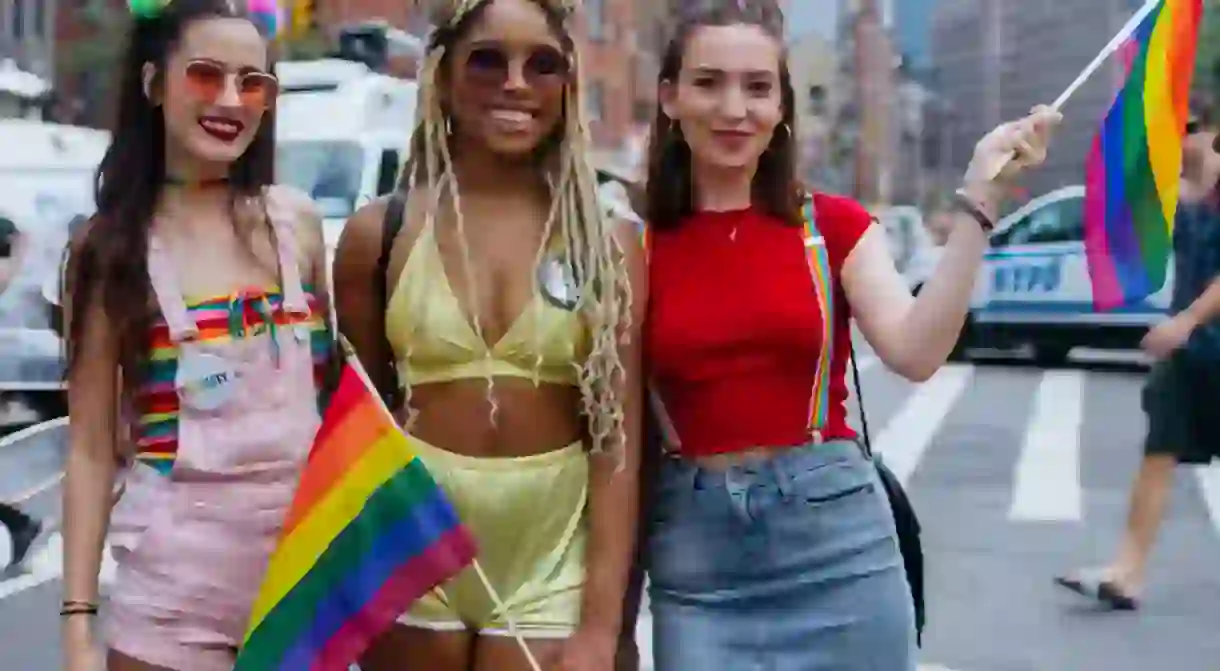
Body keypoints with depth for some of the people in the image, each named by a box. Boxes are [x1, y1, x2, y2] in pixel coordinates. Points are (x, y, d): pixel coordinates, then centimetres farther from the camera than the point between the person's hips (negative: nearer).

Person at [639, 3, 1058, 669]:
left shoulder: (833, 225, 2)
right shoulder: (638, 245, 2)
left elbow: (915, 352, -15)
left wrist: (978, 196, -18)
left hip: (836, 538, 0)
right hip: (695, 552, 0)